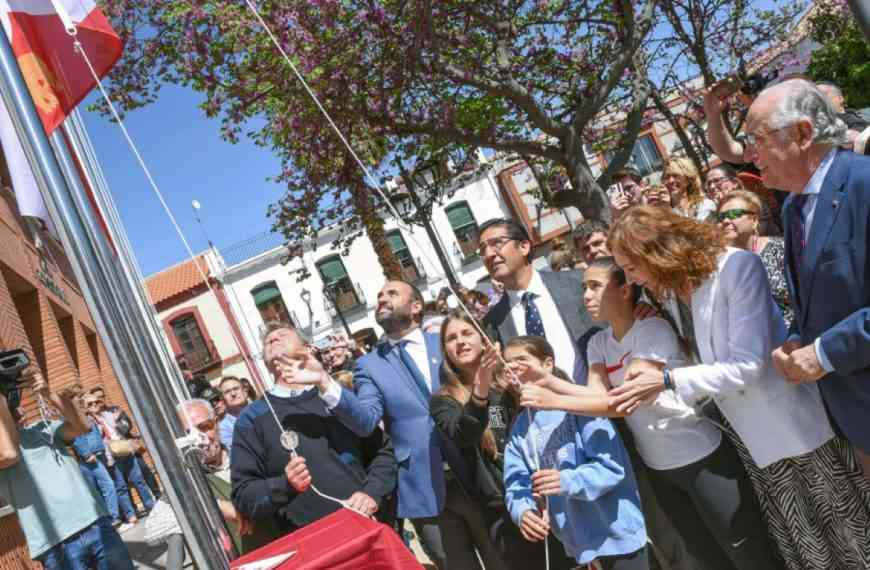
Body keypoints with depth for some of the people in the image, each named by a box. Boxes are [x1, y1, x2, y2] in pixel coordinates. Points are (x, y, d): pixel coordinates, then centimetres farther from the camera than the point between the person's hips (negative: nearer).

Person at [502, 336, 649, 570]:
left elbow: (611, 465, -20)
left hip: (617, 533, -6)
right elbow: (516, 483, -2)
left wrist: (567, 482, -34)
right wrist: (523, 511, -23)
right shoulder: (519, 428, 5)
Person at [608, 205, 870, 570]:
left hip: (790, 423, -6)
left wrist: (667, 381, -27)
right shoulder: (669, 291, 1)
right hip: (746, 432, 6)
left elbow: (747, 364, -25)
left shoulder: (737, 267, -21)